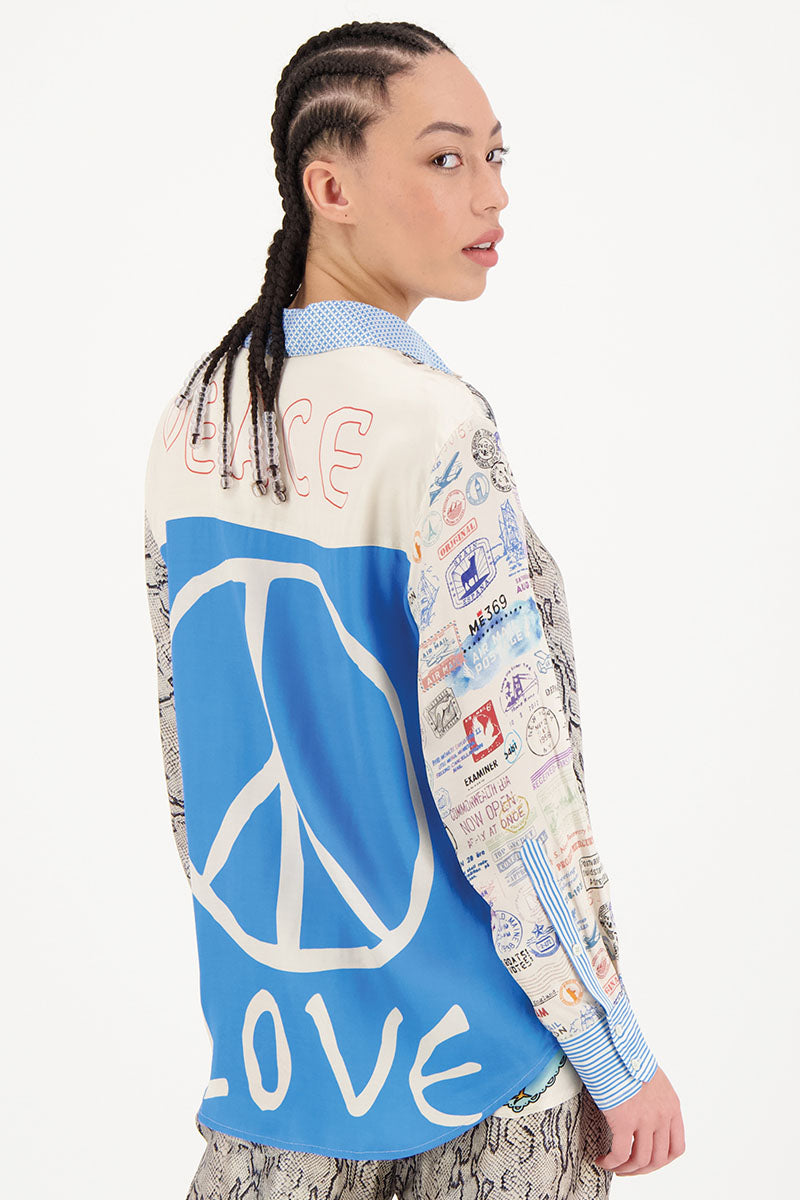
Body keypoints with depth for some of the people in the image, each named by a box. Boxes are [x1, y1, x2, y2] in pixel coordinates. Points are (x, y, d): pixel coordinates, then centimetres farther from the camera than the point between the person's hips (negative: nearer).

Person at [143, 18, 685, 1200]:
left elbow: (188, 727, 7)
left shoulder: (193, 421, 1)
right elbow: (503, 775, -21)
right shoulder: (430, 426, -20)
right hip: (460, 1055, -5)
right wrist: (618, 1055, -11)